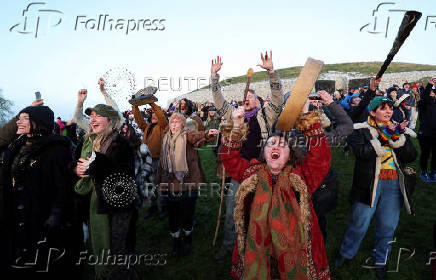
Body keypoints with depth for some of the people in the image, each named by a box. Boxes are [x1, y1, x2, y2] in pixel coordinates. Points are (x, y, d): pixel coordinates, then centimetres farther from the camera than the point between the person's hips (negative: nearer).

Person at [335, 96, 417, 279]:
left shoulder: (399, 130, 11)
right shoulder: (362, 130, -1)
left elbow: (411, 156, 0)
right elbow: (361, 152, -18)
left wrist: (397, 139, -15)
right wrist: (382, 138, -24)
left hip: (394, 183, 4)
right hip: (370, 182, -3)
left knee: (388, 225, 12)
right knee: (359, 222, 4)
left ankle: (381, 259, 35)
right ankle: (346, 252, 28)